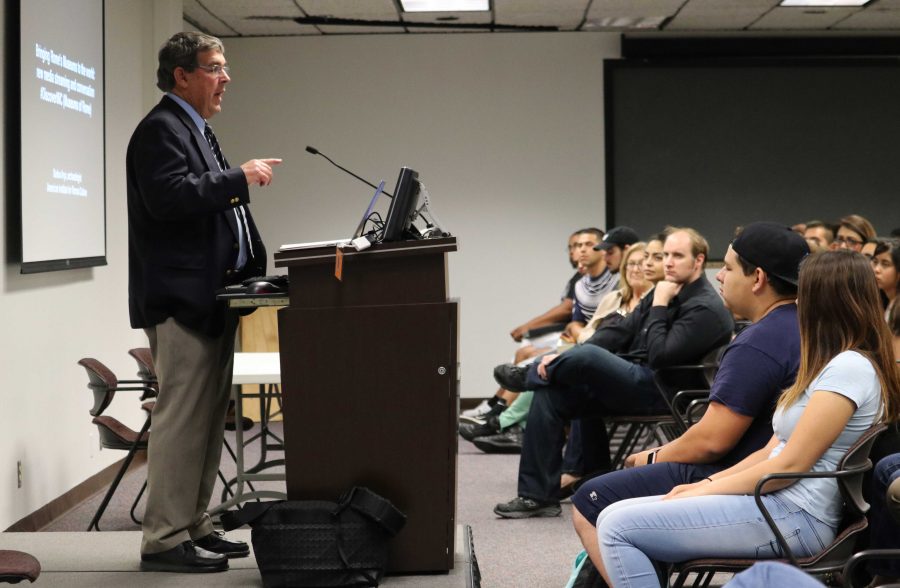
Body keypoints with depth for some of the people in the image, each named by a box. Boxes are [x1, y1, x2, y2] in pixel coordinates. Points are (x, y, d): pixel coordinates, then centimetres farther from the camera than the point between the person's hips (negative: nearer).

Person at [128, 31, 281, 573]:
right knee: (182, 418, -9)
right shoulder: (161, 129, -9)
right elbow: (169, 197, -24)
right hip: (181, 299, -10)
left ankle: (195, 526, 19)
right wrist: (239, 178, -19)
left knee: (208, 419, 12)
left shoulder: (197, 131, 22)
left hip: (211, 299, 10)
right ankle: (165, 539, -4)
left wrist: (253, 265, 17)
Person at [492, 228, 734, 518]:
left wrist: (659, 306, -13)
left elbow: (659, 356, -21)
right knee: (549, 394, -3)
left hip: (658, 392, -9)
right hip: (631, 379, 9)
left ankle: (529, 376, 7)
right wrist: (565, 358, 2)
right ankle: (538, 495, -1)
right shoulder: (664, 292, 16)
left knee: (589, 355, -29)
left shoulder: (707, 308, -12)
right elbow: (620, 331, 14)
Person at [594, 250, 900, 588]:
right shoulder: (833, 365, 20)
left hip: (796, 518, -10)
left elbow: (790, 464, -16)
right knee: (613, 516, 3)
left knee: (618, 528, -17)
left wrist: (702, 492, -9)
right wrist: (705, 484, 6)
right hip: (776, 503, 10)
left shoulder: (850, 367, -13)